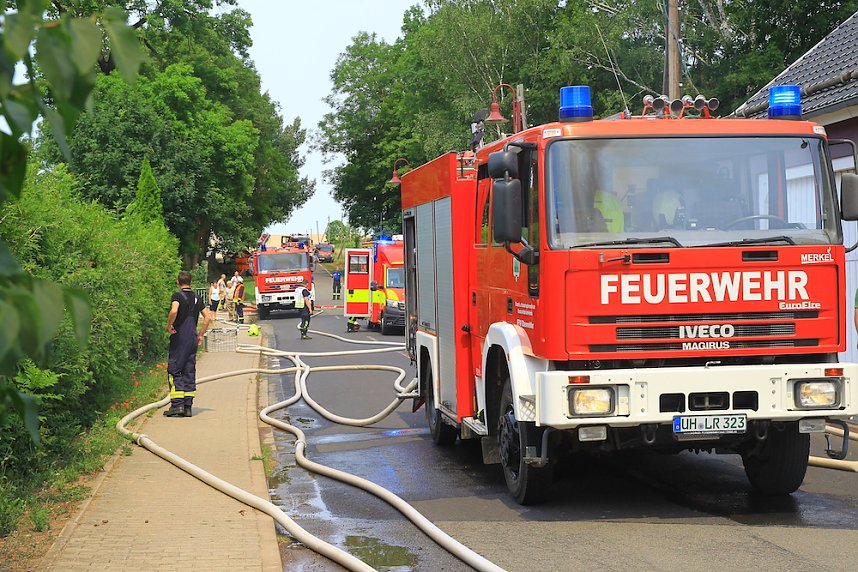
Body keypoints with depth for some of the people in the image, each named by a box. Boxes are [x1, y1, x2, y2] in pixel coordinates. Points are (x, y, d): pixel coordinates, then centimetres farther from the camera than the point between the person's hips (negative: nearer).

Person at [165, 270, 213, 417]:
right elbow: (208, 317, 11)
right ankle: (188, 406, 7)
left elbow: (174, 311, -26)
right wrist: (200, 334, 17)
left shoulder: (178, 296, -7)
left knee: (174, 371, -2)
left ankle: (177, 404, -11)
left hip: (179, 338, -6)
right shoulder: (197, 298, 11)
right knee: (189, 372, 8)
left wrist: (169, 326, -12)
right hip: (193, 339, 6)